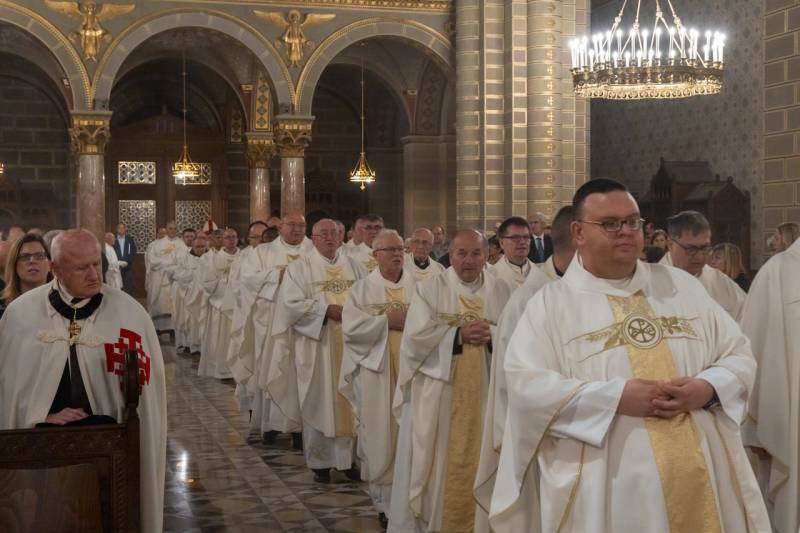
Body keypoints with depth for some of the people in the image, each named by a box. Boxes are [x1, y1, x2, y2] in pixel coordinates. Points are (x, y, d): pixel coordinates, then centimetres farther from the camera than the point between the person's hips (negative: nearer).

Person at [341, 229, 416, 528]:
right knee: (382, 435, 2)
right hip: (376, 370, -1)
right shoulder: (362, 289, 3)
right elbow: (350, 327, -8)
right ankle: (385, 501, 13)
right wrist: (386, 320, -12)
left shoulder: (417, 285, 8)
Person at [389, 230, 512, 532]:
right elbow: (417, 336, -10)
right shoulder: (430, 289, -1)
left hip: (484, 392, 2)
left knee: (479, 459, 8)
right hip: (440, 391, -2)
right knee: (439, 460, 3)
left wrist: (491, 336, -18)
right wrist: (459, 334, -17)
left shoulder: (502, 291, 7)